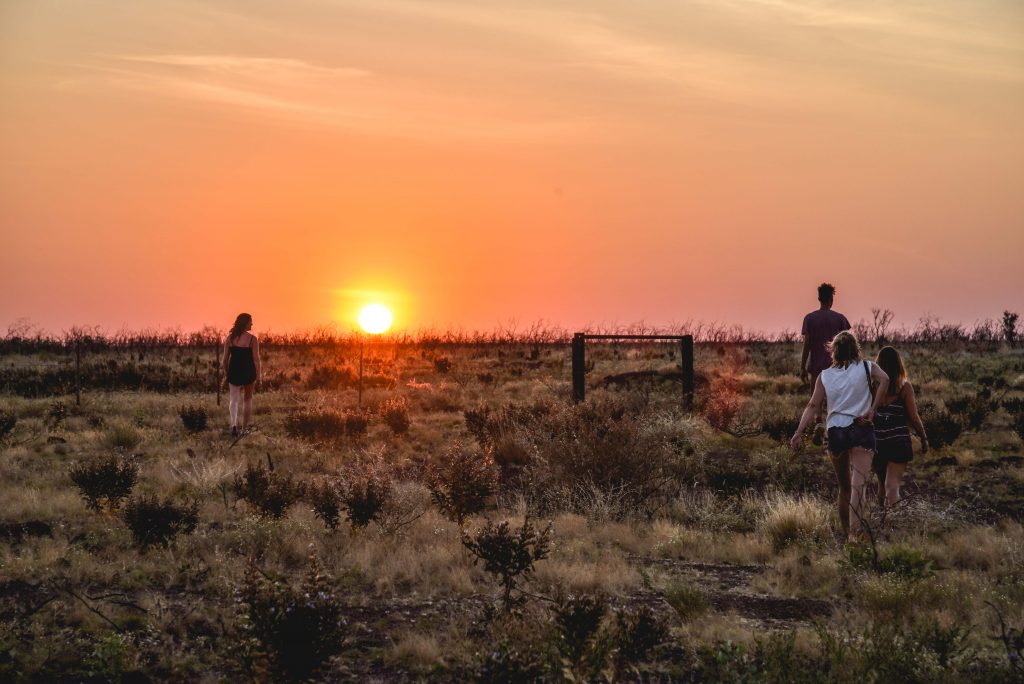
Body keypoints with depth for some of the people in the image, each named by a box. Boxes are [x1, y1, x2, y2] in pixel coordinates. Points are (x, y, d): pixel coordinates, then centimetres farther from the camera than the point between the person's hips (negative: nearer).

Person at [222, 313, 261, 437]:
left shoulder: (230, 338, 0)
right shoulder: (252, 339, -11)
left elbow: (225, 358, 3)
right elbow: (256, 359, -11)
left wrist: (226, 372, 16)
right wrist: (258, 376, -3)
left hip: (234, 371, 2)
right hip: (248, 371, -2)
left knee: (233, 399, 7)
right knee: (247, 399, 14)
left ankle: (234, 425, -17)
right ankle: (244, 429, 19)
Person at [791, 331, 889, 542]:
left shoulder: (824, 376, 10)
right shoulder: (866, 367, 5)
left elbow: (813, 405, 0)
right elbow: (884, 380, -15)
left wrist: (799, 432, -4)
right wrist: (873, 410, -10)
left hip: (835, 431, 3)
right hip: (861, 430, -3)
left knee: (844, 487, 17)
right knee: (858, 483, -14)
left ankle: (846, 531, 27)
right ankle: (854, 531, -32)